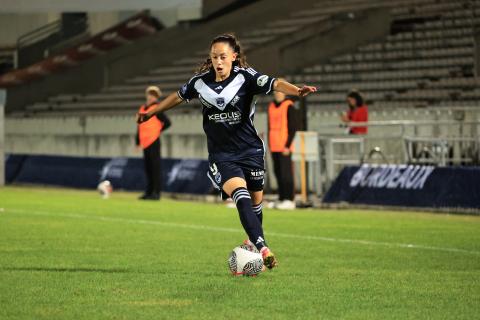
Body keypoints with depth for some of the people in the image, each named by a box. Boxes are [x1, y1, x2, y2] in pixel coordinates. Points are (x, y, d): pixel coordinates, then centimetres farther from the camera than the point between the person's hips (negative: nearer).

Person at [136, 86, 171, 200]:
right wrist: (138, 142, 19)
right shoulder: (142, 109, 16)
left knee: (155, 167, -8)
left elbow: (167, 123, -7)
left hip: (154, 142, -8)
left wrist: (158, 131, -1)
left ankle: (156, 193, -9)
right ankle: (149, 192, 18)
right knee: (147, 168, 12)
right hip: (145, 143, 8)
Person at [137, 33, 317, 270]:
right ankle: (262, 248, -32)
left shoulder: (245, 77, -10)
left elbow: (275, 84, -26)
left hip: (250, 150, 0)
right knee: (240, 195, -23)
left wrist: (297, 91, -45)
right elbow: (178, 96, 18)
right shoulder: (201, 82, -1)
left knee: (255, 200, 9)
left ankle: (254, 241, 37)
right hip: (221, 154, 0)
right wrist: (151, 112, 27)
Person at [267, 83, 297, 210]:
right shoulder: (271, 106, 15)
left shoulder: (288, 106, -5)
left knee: (286, 172, -8)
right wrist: (269, 145, 15)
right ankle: (282, 198, 12)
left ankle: (289, 200, -7)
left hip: (284, 146, -7)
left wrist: (287, 146, -13)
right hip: (274, 147, 7)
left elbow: (292, 128, -8)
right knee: (278, 172, 7)